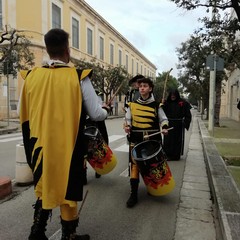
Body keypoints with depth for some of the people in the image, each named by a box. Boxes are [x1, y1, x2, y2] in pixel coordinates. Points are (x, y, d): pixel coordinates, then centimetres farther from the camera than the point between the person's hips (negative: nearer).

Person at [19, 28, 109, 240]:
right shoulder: (78, 77, -12)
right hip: (67, 147, -3)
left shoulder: (32, 76, -1)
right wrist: (106, 111, 12)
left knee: (44, 187, 24)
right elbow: (96, 114, -10)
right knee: (66, 191, 14)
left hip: (40, 146, 4)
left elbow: (25, 117, 7)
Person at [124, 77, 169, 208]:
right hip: (136, 139, 1)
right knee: (134, 164, -5)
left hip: (153, 139, 0)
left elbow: (163, 119, 7)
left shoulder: (156, 105, 0)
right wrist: (127, 126, -7)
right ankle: (133, 194, 2)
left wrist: (164, 128, -12)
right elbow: (128, 119, 14)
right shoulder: (132, 104, 5)